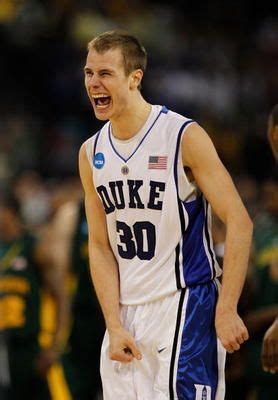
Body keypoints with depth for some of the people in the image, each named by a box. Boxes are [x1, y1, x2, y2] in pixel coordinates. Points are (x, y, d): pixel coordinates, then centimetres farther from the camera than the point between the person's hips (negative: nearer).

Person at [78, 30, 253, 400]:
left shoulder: (184, 137, -11)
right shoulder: (91, 154, 6)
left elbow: (239, 223, -12)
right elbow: (100, 246, 8)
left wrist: (226, 310, -16)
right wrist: (114, 325, -3)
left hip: (184, 302, -6)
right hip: (125, 310, 6)